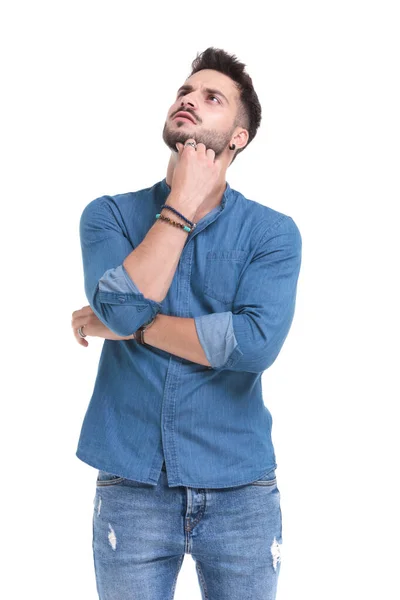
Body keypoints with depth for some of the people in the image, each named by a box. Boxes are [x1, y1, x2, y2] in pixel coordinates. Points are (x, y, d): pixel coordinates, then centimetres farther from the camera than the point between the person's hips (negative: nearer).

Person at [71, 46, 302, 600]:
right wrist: (183, 205, -12)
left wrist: (131, 324, -12)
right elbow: (121, 307, -16)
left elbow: (256, 343, -18)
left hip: (241, 490, 0)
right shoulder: (109, 215, 2)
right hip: (131, 486, 1)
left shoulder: (273, 232, -3)